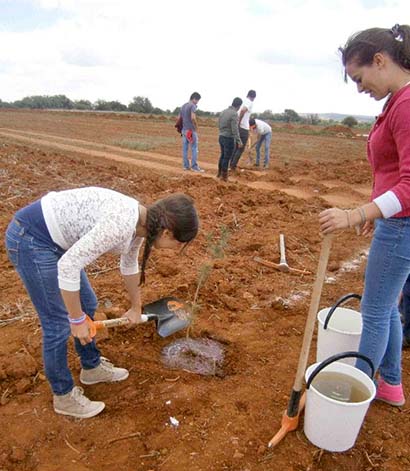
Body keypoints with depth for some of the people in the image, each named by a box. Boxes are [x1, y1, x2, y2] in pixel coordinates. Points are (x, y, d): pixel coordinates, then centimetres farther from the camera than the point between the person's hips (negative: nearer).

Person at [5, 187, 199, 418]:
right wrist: (77, 320, -17)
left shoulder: (140, 221, -1)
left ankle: (92, 367, 38)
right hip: (31, 239, -9)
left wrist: (136, 308, 31)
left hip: (53, 237, 9)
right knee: (58, 323, 0)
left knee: (87, 305, 17)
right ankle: (64, 396, 22)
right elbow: (68, 267, -30)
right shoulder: (122, 224, -30)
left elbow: (130, 265, 18)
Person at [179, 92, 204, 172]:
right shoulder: (193, 106, -11)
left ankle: (186, 165, 13)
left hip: (184, 130, 8)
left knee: (185, 148, 9)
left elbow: (179, 118, 17)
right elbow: (193, 118, -22)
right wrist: (196, 127, -11)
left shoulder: (183, 106, 15)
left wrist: (182, 127, 19)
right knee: (194, 149, -4)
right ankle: (194, 166, -4)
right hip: (191, 130, -8)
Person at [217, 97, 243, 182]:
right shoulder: (234, 114, -16)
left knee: (223, 155, 21)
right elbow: (235, 129, -22)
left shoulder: (223, 111, 8)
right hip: (229, 139, -8)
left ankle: (219, 173, 31)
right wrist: (239, 141, -19)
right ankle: (224, 176, 9)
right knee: (227, 158, 1)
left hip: (221, 137, 8)